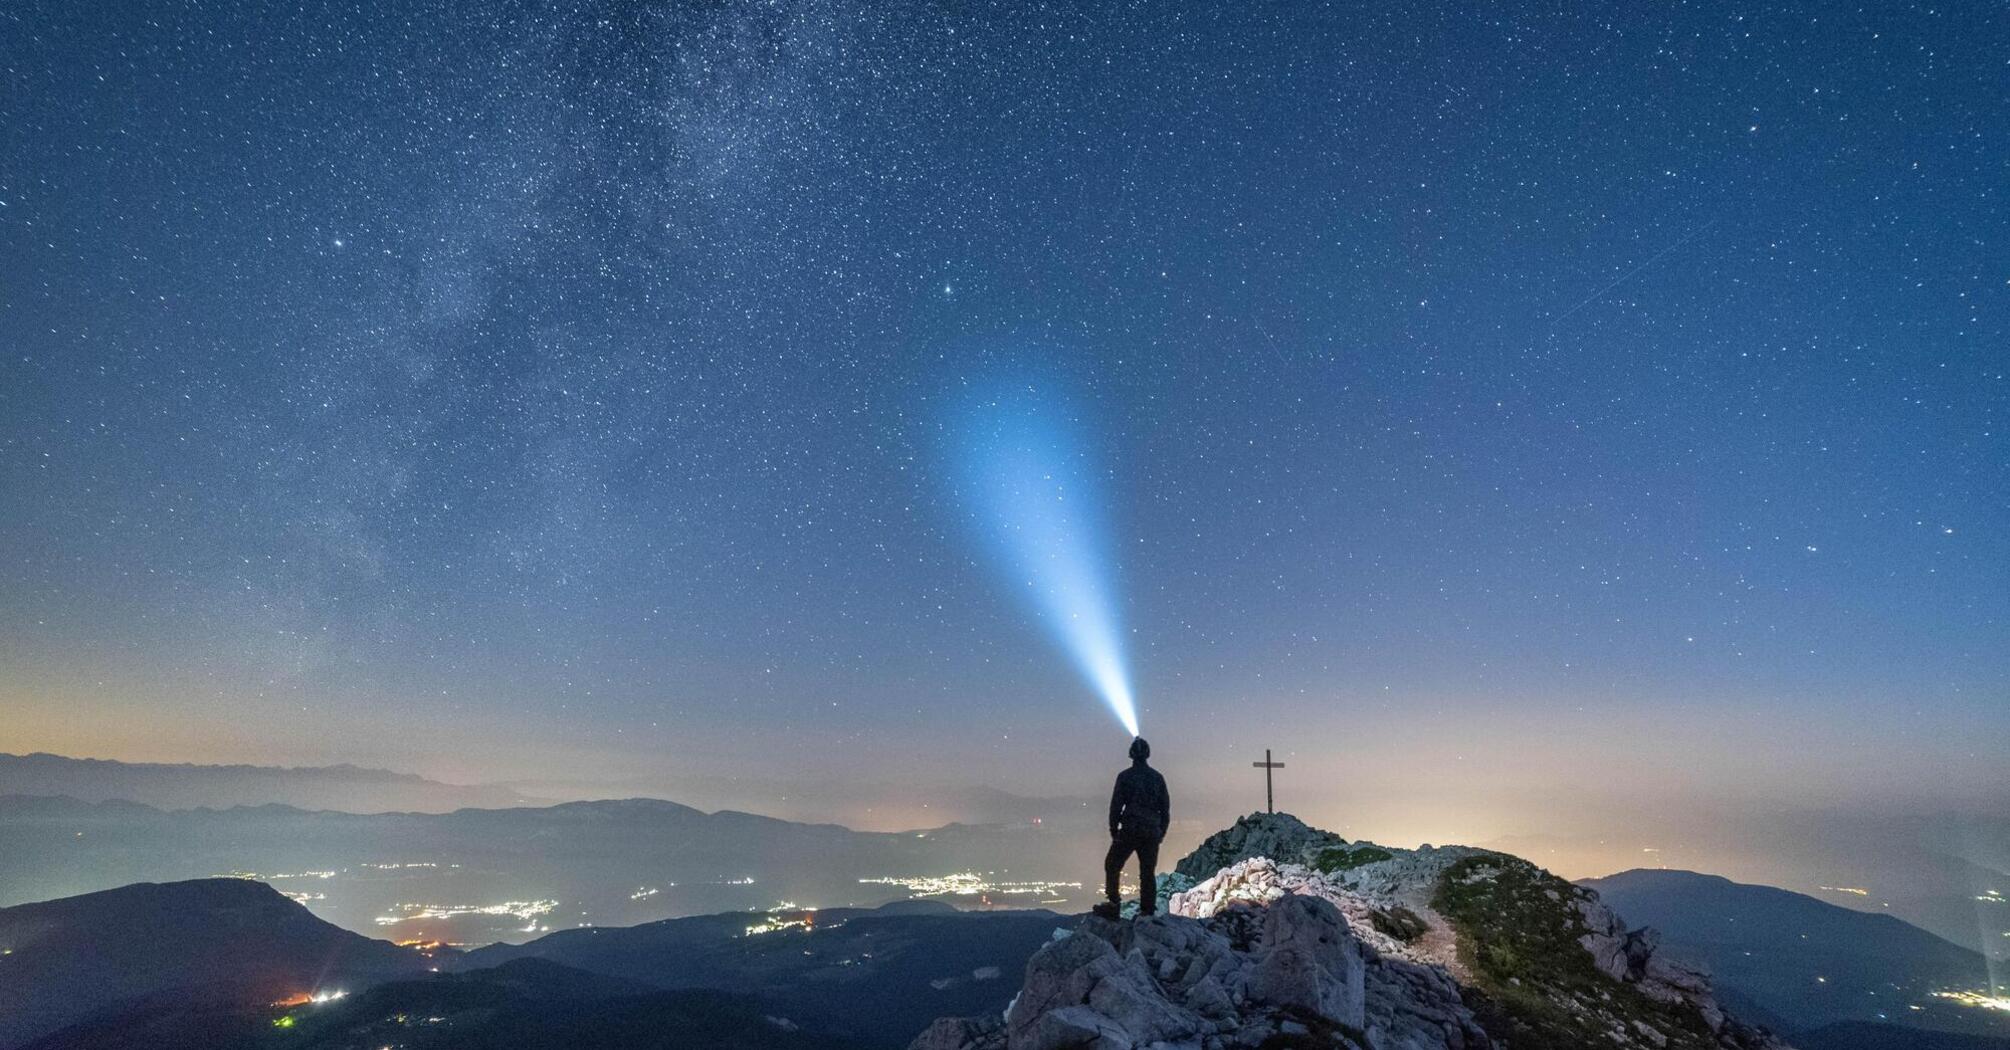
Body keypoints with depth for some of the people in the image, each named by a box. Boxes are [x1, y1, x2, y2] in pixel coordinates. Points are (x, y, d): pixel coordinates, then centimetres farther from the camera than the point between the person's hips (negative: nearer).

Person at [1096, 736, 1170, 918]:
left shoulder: (1125, 776, -5)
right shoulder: (1157, 777, 6)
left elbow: (1116, 805, -5)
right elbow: (1165, 806, 10)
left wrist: (1113, 830, 3)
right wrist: (1161, 832, 17)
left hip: (1130, 830, -4)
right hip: (1152, 832, 4)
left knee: (1112, 865, 9)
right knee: (1148, 872, 11)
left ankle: (1114, 904, 1)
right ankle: (1148, 910, 9)